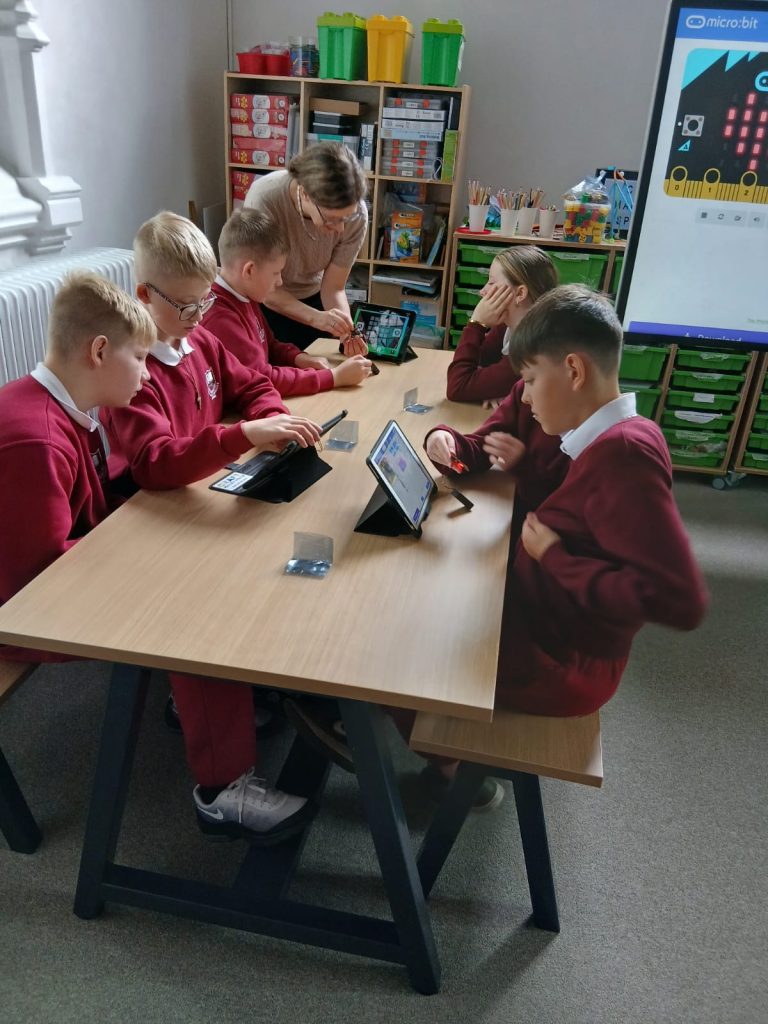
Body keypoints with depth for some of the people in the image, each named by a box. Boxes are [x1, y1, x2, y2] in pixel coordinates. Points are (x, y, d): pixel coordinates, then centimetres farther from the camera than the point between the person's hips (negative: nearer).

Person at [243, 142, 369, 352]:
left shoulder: (356, 214, -26)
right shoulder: (264, 199, -33)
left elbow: (333, 288, -17)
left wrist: (346, 332, -36)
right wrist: (315, 317, -39)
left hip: (312, 298, 2)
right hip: (263, 303, -2)